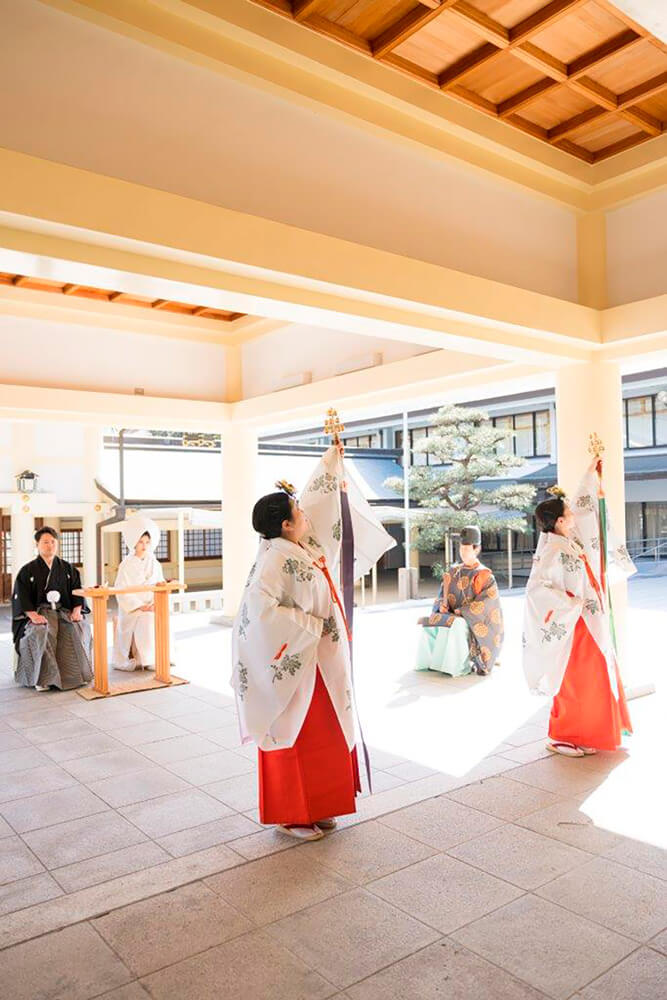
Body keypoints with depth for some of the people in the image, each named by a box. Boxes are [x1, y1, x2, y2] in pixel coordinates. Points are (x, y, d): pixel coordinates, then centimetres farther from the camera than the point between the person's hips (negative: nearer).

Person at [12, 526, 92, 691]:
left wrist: (77, 611, -8)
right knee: (40, 633, -35)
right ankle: (41, 678, -26)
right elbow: (21, 597, -2)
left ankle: (77, 673, -15)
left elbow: (77, 592, 10)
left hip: (65, 611, 2)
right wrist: (33, 615, -19)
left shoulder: (68, 569, 14)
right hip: (39, 613, -2)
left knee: (79, 629, -28)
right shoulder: (27, 571, 6)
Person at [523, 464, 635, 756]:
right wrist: (571, 604, -23)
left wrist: (591, 473, 26)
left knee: (594, 678, 16)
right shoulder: (552, 550, -21)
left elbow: (581, 507, 21)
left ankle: (584, 734, 28)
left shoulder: (570, 538, 4)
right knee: (573, 682, 0)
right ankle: (560, 738, 14)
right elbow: (535, 588, -29)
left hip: (590, 623, 9)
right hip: (573, 626, -9)